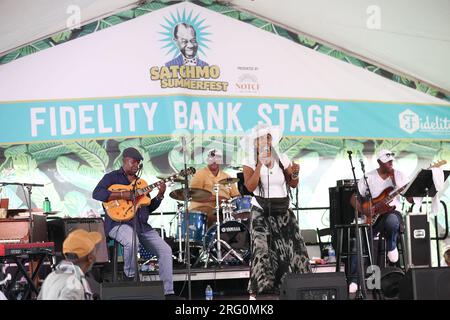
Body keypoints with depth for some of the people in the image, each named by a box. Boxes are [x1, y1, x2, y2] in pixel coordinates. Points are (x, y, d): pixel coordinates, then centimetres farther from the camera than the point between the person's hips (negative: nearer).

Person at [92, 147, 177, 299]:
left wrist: (160, 195, 4)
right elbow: (97, 194, -15)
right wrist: (122, 195, -21)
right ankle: (129, 276, -11)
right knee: (131, 242, -39)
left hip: (142, 225, 7)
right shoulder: (112, 177, 4)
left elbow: (149, 207, 23)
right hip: (119, 223, -6)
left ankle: (168, 292, -8)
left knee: (165, 250, -10)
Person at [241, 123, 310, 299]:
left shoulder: (283, 159, 4)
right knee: (261, 250, -13)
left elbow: (293, 184, 6)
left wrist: (294, 174, -15)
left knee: (294, 248, -5)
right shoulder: (250, 162, -3)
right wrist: (260, 164, -20)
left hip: (283, 212, 3)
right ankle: (254, 292, -9)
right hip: (262, 213, -3)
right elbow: (250, 187, -17)